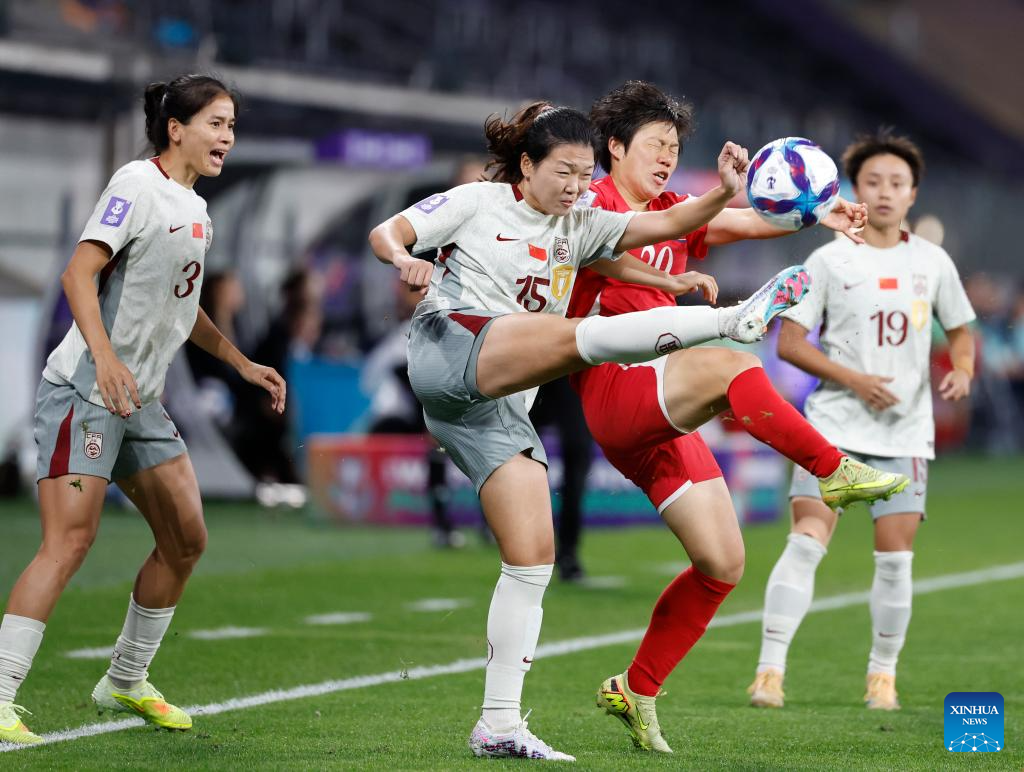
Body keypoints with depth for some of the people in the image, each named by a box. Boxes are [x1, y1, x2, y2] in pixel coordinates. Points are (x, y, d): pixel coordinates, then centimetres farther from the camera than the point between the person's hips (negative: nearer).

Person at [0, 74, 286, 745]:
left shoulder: (196, 208, 15)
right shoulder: (137, 186, -12)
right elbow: (79, 273, -20)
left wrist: (242, 363, 27)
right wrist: (104, 356, -33)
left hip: (141, 400, 9)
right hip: (84, 389, -9)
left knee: (187, 540, 9)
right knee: (69, 541, -18)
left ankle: (126, 682, 25)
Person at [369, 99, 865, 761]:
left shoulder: (579, 227, 22)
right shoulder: (478, 203, 8)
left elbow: (666, 223, 13)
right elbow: (386, 233, 0)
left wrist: (724, 192, -6)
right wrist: (405, 261, -23)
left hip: (498, 408, 7)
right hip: (453, 348, -7)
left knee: (533, 559, -1)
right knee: (581, 335, -30)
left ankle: (500, 725, 1)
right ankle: (736, 320, -46)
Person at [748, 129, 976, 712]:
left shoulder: (933, 263, 7)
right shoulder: (830, 261, 0)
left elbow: (960, 329, 21)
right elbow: (789, 342, -2)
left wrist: (962, 371, -2)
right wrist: (853, 379, -14)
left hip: (905, 434, 2)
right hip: (835, 427, -2)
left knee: (895, 559, -2)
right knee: (807, 542, -14)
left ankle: (883, 674, 13)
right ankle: (770, 670, -12)